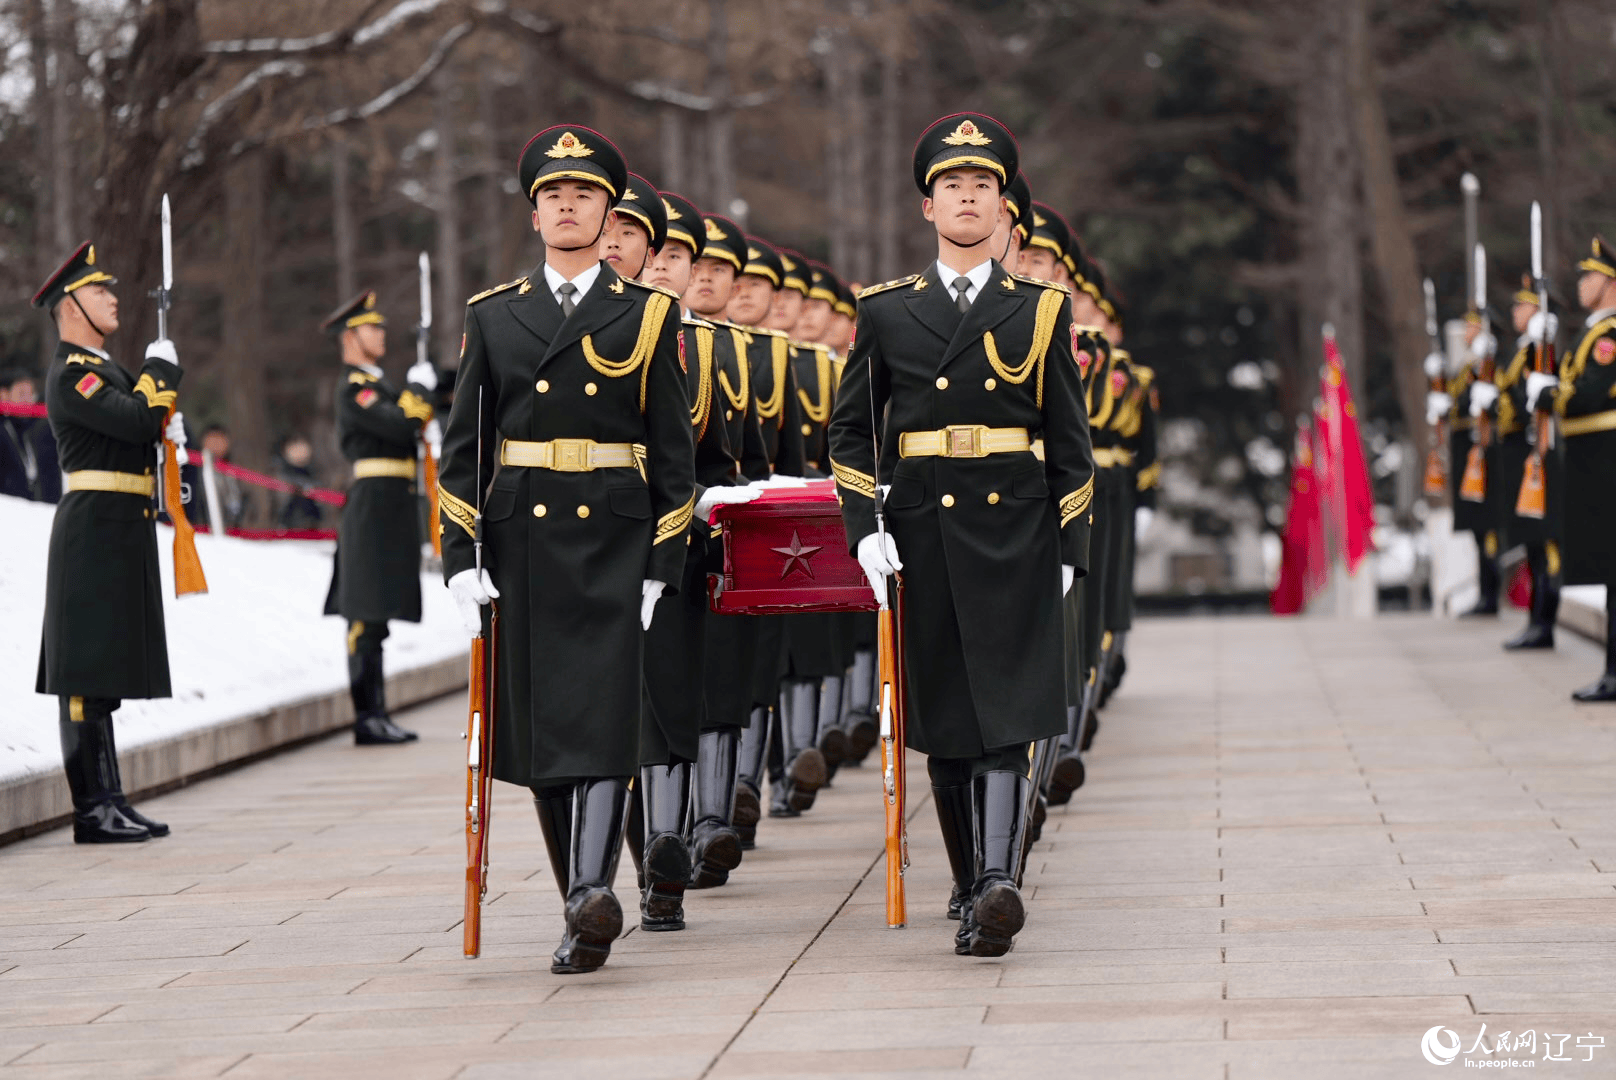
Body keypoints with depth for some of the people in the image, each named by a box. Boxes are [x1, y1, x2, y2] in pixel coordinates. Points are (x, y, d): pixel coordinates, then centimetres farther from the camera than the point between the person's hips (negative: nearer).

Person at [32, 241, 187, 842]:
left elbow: (157, 423, 24)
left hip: (123, 536, 10)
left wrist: (171, 424, 1)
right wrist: (162, 366, -7)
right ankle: (93, 810, -9)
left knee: (104, 675, 11)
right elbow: (139, 420, -23)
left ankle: (108, 802, 15)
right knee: (88, 675, -9)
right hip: (98, 529, -10)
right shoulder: (70, 374, -12)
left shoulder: (102, 370, 19)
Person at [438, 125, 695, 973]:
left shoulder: (647, 315, 5)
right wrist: (461, 558, -1)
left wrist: (663, 567, -3)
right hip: (522, 545, 3)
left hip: (615, 545, -3)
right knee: (539, 724, 5)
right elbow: (462, 447, 8)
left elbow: (674, 450, 4)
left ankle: (594, 890, -29)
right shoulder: (492, 317, 10)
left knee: (603, 714, -16)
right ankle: (585, 912, 14)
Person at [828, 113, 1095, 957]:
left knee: (1005, 713, -14)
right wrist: (863, 529, -1)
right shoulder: (887, 312, 8)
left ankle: (998, 885, -24)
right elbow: (849, 429, 11)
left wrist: (1071, 546, 4)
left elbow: (1069, 441, 8)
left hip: (1014, 537, -2)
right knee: (943, 723, 6)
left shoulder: (1040, 311, 6)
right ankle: (978, 890, 16)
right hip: (922, 536, 2)